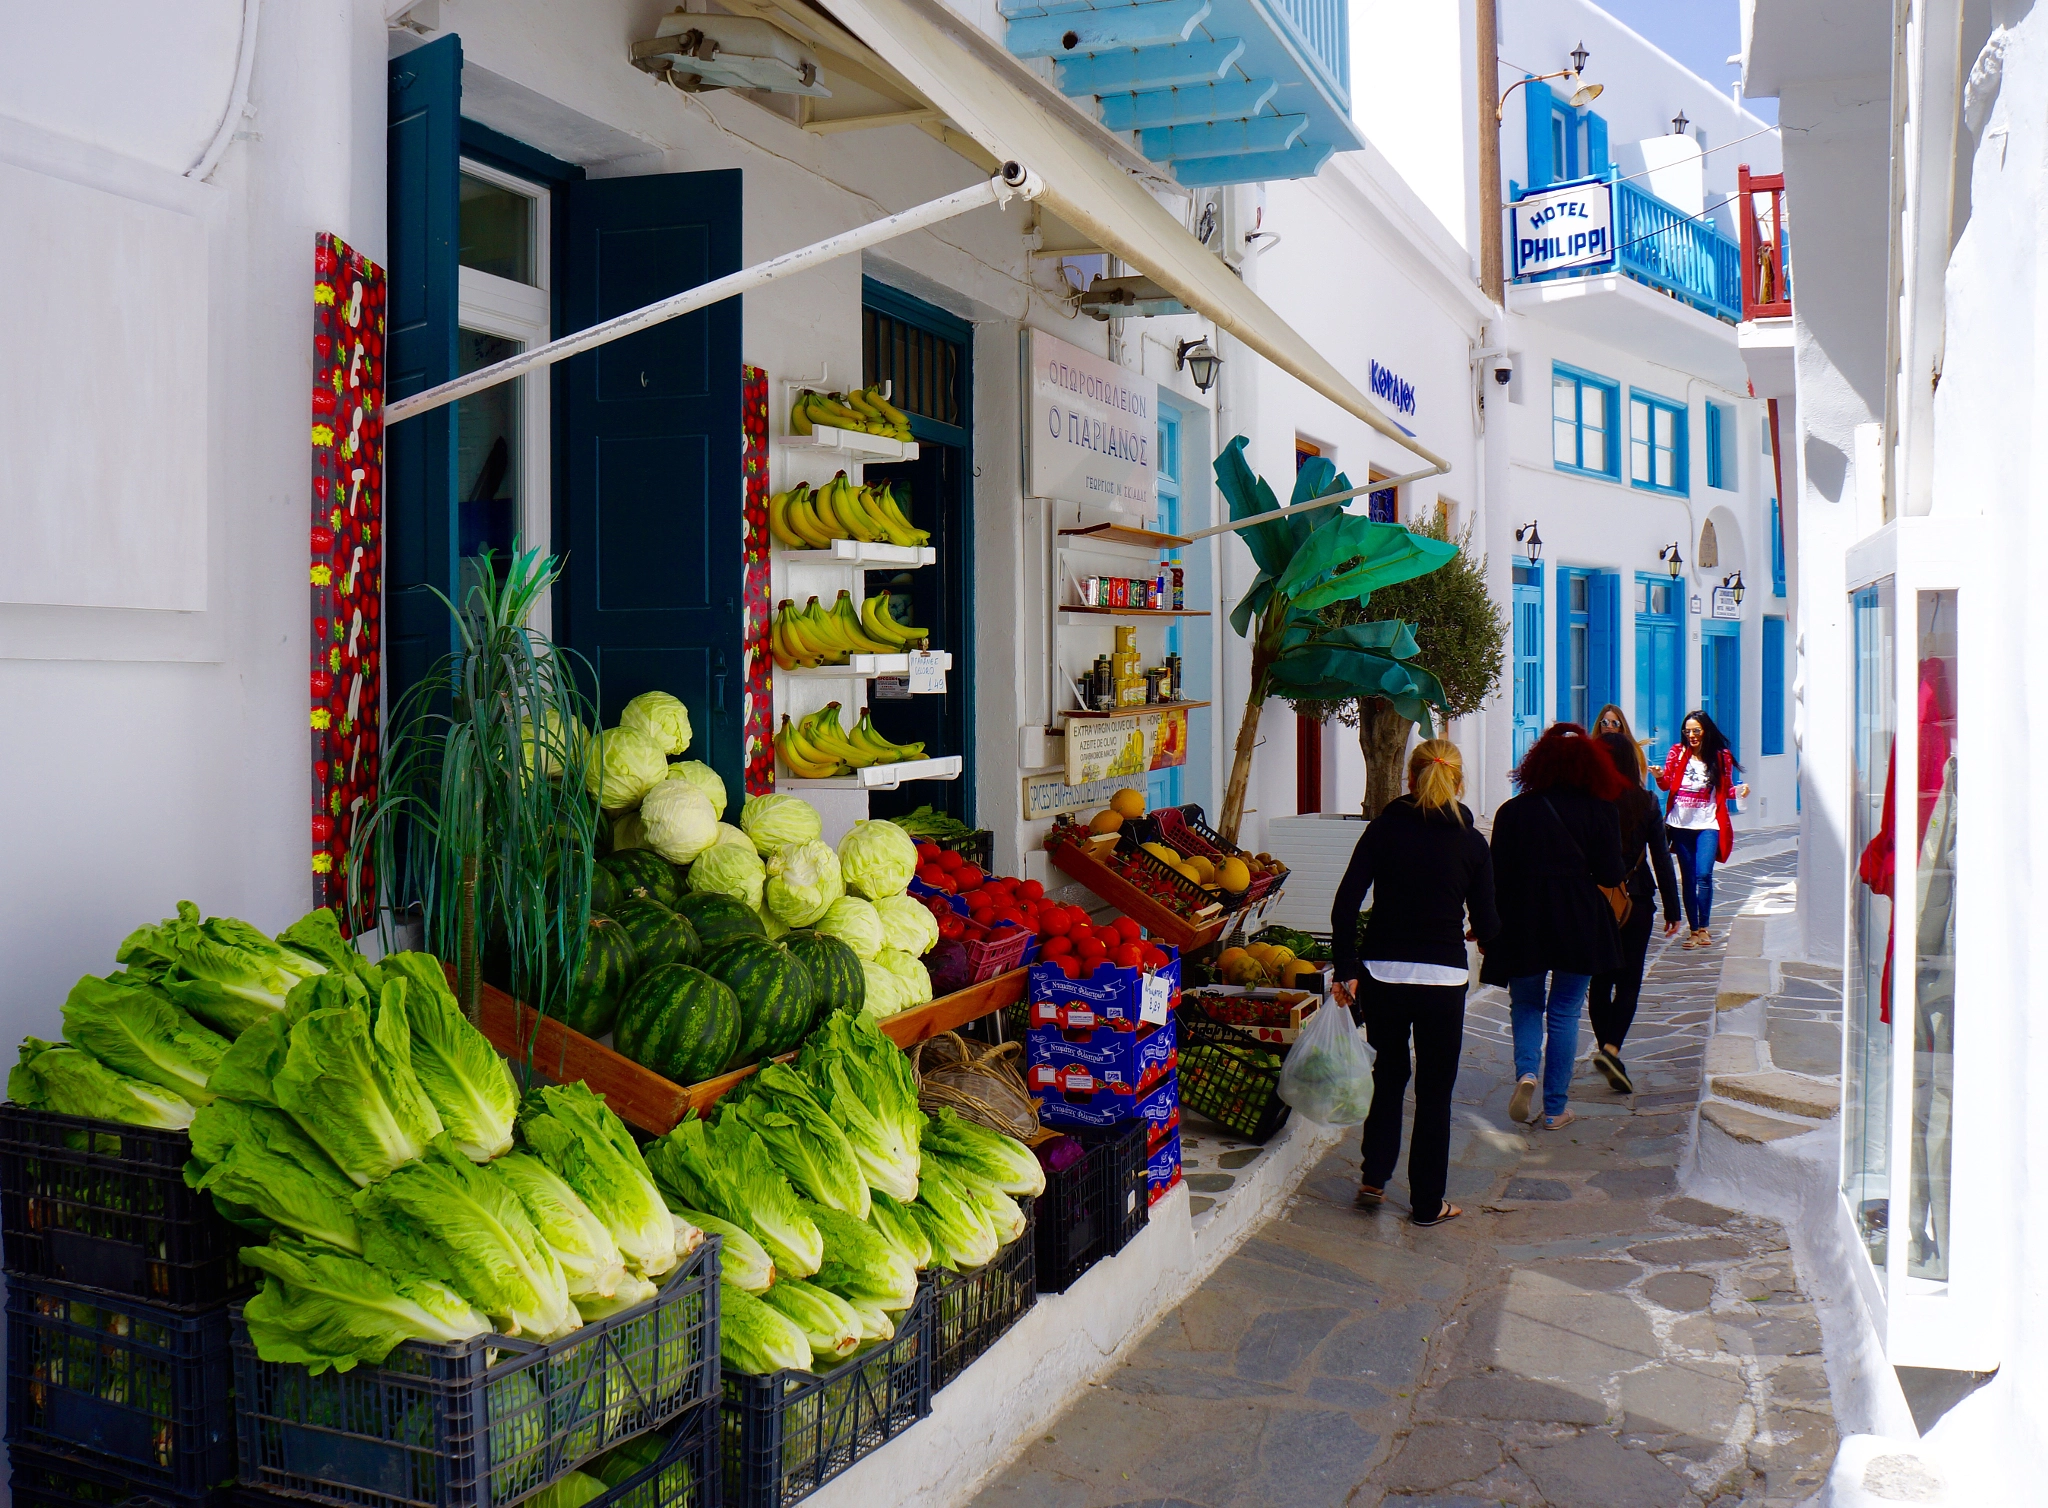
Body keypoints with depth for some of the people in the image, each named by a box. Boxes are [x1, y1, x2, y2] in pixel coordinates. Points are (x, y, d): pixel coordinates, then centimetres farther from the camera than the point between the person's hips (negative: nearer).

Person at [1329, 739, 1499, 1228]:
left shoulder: (1384, 827, 0)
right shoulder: (1471, 843, -2)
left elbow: (1346, 902, -7)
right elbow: (1486, 924, 0)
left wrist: (1345, 968, -3)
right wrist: (1482, 935, 23)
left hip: (1381, 972, 1)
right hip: (1442, 977, -1)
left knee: (1388, 1073, 21)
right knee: (1434, 1088, 10)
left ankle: (1374, 1177, 19)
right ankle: (1427, 1204, 17)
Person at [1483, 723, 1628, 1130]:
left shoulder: (1512, 811, -1)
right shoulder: (1601, 812, -1)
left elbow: (1497, 876, -2)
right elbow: (1610, 875, -4)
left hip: (1523, 924, 0)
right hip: (1580, 925, 0)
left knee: (1526, 1005, 17)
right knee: (1565, 1012, 9)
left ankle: (1526, 1071, -10)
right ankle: (1555, 1108, 11)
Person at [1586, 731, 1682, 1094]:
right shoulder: (1646, 802, -4)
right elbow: (1661, 858, -2)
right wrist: (1672, 909, 4)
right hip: (1635, 903, 0)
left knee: (1599, 981, 13)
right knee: (1629, 981, 3)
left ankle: (1604, 1045, 18)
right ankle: (1611, 1048, -15)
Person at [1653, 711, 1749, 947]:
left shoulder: (1721, 756, 1)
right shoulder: (1677, 752, 3)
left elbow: (1726, 789, 10)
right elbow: (1666, 785, -1)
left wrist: (1739, 790, -10)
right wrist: (1660, 776, -22)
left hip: (1708, 824, -2)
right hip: (1681, 824, 2)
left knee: (1703, 875, -15)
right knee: (1688, 878, 7)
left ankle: (1703, 928, -5)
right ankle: (1695, 930, 14)